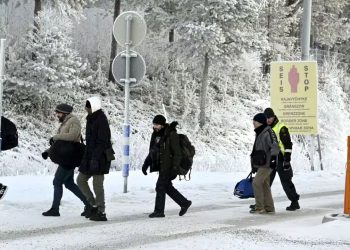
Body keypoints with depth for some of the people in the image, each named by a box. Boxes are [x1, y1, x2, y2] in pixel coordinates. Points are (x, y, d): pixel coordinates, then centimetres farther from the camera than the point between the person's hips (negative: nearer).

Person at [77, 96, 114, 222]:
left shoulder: (101, 120, -16)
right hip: (90, 156, 10)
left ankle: (101, 212, 4)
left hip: (99, 157, -10)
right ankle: (94, 205, 20)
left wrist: (95, 158, -24)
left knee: (97, 184, -5)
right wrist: (88, 157, 21)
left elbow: (102, 141, -21)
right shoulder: (91, 119, 14)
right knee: (81, 180, 12)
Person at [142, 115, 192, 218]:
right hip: (161, 166, 8)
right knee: (167, 187, 12)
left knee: (160, 186, -9)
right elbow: (152, 152, 20)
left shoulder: (171, 135, -15)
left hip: (168, 166, -8)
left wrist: (174, 169, -20)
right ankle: (185, 203, 26)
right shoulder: (155, 135, 9)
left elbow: (177, 154, -15)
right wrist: (146, 164, 12)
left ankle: (159, 211, -1)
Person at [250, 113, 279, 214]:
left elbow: (274, 146, -22)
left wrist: (273, 158, -31)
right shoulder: (259, 133, 18)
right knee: (264, 185, 10)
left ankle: (259, 207, -10)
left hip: (266, 164, -10)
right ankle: (269, 208, 14)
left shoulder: (267, 132, -13)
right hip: (261, 164, 10)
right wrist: (254, 165, 26)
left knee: (256, 183, -14)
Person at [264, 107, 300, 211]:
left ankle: (295, 202, 8)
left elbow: (288, 144, -12)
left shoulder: (281, 128, -9)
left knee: (286, 181, -2)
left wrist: (287, 160, -16)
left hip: (280, 159, -7)